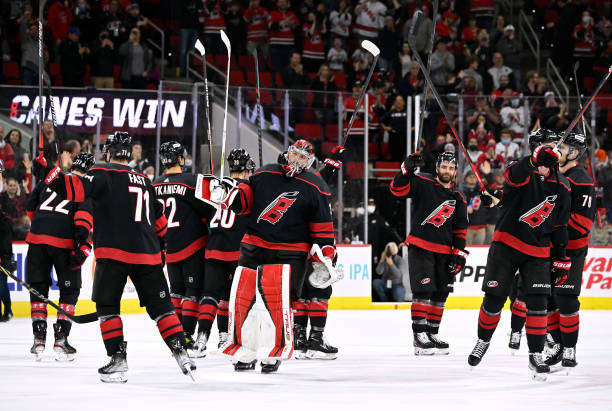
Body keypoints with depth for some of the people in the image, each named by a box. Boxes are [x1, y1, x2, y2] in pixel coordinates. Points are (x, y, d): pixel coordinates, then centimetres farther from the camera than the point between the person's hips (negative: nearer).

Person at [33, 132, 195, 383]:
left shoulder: (103, 174, 0)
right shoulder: (144, 182, 20)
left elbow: (77, 188, -18)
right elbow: (160, 223, 27)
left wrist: (47, 173, -15)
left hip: (113, 252, -5)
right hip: (147, 254, 5)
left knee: (107, 306, 5)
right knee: (160, 306, 12)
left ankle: (118, 359, -5)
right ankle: (181, 352, 5)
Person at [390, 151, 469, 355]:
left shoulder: (458, 198, 11)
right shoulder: (422, 183, -3)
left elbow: (460, 229, 13)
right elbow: (398, 189, -17)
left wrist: (459, 253, 5)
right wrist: (407, 169, -32)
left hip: (444, 251, 6)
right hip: (420, 247, -6)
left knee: (440, 293, 10)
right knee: (423, 290, -12)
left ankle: (432, 334, 20)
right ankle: (419, 335, -11)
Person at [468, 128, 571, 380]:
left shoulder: (561, 186, 3)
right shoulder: (521, 170, -10)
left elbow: (560, 225, 11)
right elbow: (514, 177, -37)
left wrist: (560, 257, 7)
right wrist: (536, 160, -57)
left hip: (538, 252, 2)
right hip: (506, 244, -2)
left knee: (537, 302, -9)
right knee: (494, 299, 4)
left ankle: (536, 355, -2)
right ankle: (483, 342, 27)